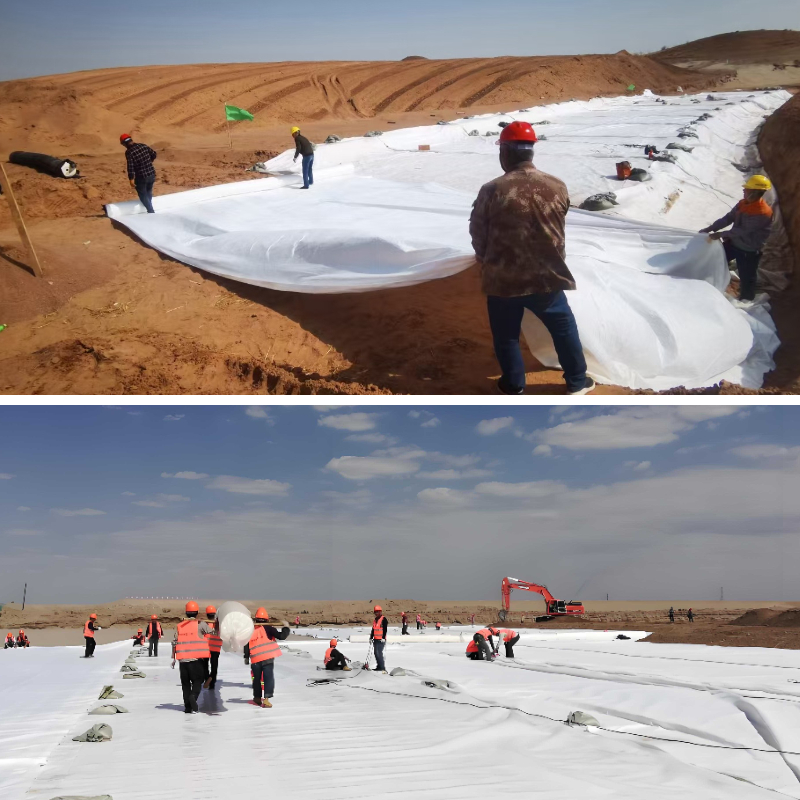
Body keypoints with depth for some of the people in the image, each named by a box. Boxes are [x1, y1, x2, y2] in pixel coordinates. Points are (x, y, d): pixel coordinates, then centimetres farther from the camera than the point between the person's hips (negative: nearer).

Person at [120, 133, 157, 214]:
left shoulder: (129, 152, -16)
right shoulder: (143, 145, 1)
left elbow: (130, 167, -19)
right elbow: (154, 154, 12)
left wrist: (131, 180, -11)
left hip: (141, 177, -6)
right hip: (152, 174, 6)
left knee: (143, 196, 13)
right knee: (149, 193, 26)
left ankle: (151, 212, 12)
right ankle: (149, 209, 41)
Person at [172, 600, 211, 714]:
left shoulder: (179, 626, 7)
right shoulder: (200, 624, -4)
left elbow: (174, 642, 9)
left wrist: (173, 658, 17)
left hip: (183, 659, 3)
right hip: (196, 659, -3)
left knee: (185, 683, 14)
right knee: (197, 681, 8)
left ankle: (187, 706, 10)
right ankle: (193, 696, -20)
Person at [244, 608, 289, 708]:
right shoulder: (268, 628, -4)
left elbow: (246, 645, 12)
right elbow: (281, 636, -9)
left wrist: (246, 657, 24)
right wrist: (286, 628, 8)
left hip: (255, 660, 4)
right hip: (268, 658, -4)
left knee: (257, 678, 21)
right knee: (268, 678, -4)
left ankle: (257, 698, 32)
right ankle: (266, 699, -18)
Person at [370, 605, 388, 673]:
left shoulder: (383, 619, -8)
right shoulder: (375, 620, 17)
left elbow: (385, 629, -14)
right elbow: (373, 629, 23)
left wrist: (383, 637, -19)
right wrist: (371, 637, 21)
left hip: (381, 640, -9)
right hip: (376, 639, 9)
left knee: (379, 653, -16)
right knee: (376, 652, 11)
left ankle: (382, 667, -14)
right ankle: (379, 666, 20)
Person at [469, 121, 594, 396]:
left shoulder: (492, 190, -15)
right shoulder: (557, 188, -5)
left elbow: (477, 232, -2)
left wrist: (485, 258, 19)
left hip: (502, 278, -2)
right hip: (546, 276, 2)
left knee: (506, 334, 16)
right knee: (564, 326, 19)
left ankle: (514, 385, 26)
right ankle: (577, 382, 27)